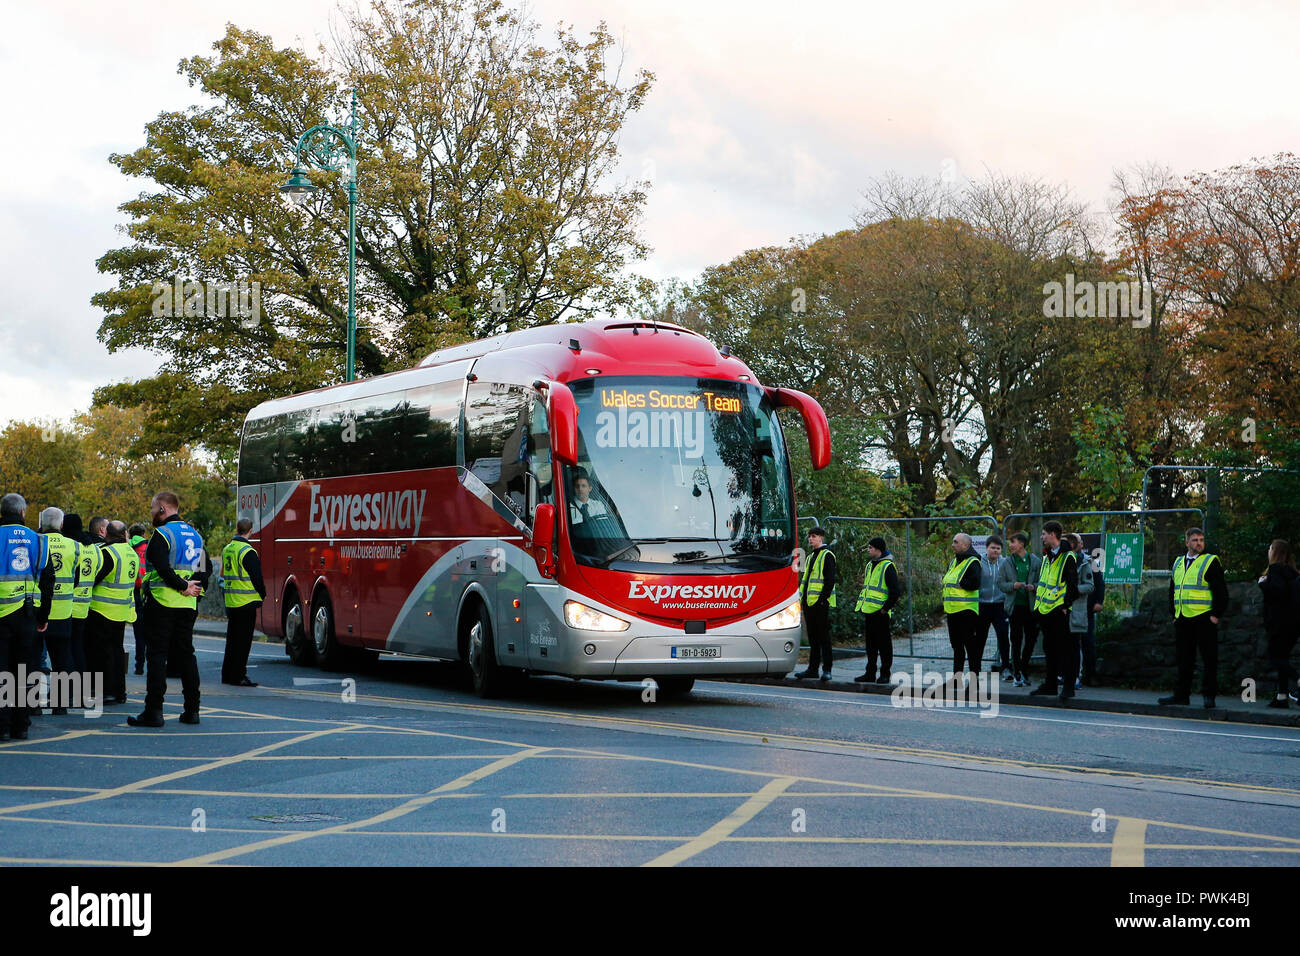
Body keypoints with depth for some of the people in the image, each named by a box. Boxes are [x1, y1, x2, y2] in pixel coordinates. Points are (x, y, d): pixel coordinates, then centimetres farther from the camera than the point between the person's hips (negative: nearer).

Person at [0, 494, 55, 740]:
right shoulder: (37, 541, 7)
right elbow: (48, 582, 9)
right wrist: (44, 617, 15)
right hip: (28, 615, 3)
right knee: (23, 670, 9)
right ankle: (20, 726, 10)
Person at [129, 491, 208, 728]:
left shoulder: (162, 534, -10)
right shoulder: (195, 535, 15)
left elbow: (162, 568, -22)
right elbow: (205, 569, 15)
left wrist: (183, 586, -13)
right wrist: (194, 588, 6)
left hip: (161, 602, -7)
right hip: (188, 606, 7)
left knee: (157, 655, -5)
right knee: (185, 654, 12)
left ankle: (154, 711, -8)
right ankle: (192, 710, 12)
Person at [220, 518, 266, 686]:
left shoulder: (227, 550, 10)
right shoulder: (247, 552, -15)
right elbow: (256, 577, -13)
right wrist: (263, 595, 3)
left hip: (230, 601, 8)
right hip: (246, 603, -8)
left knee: (232, 639, 15)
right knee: (243, 640, -4)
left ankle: (227, 675, 20)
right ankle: (238, 677, -3)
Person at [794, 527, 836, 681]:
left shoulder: (827, 555, -6)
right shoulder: (810, 557, 20)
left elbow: (830, 580, -13)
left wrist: (823, 598, -19)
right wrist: (802, 596, 15)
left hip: (820, 603, -8)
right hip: (809, 603, 8)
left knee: (823, 636, -6)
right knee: (812, 637, 10)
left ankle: (827, 669, -5)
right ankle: (813, 668, 13)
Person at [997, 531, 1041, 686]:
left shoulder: (1036, 562, 3)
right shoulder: (1007, 563, 6)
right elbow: (1000, 583, 5)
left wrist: (1033, 586, -15)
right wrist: (1013, 585, -13)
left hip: (1031, 607, 0)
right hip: (1015, 606, 0)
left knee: (1031, 639, 6)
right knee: (1016, 639, -2)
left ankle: (1024, 669, 24)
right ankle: (1018, 674, 4)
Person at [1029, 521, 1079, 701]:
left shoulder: (1068, 557, -9)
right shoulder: (1046, 557, 16)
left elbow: (1072, 584, -12)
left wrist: (1066, 605, -16)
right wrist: (1038, 605, 17)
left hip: (1060, 612, -9)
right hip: (1045, 612, 9)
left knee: (1065, 649, -6)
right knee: (1049, 649, 14)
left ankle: (1068, 686, -4)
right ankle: (1051, 684, 21)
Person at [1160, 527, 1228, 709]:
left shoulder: (1211, 562, -3)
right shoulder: (1178, 563, 16)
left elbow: (1221, 591, -6)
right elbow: (1172, 590, 24)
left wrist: (1216, 614, -11)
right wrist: (1173, 613, 16)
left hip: (1204, 619, -6)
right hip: (1183, 621, 6)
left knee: (1209, 659, -2)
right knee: (1183, 659, 9)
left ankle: (1208, 695, 3)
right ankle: (1181, 694, 14)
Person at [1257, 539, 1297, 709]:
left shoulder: (1276, 569, -11)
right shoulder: (1291, 571, 15)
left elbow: (1278, 589, -25)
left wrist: (1263, 583, -9)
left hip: (1280, 623, -9)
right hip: (1292, 622, 9)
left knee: (1276, 657, -6)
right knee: (1282, 656, 11)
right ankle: (1282, 697, 10)